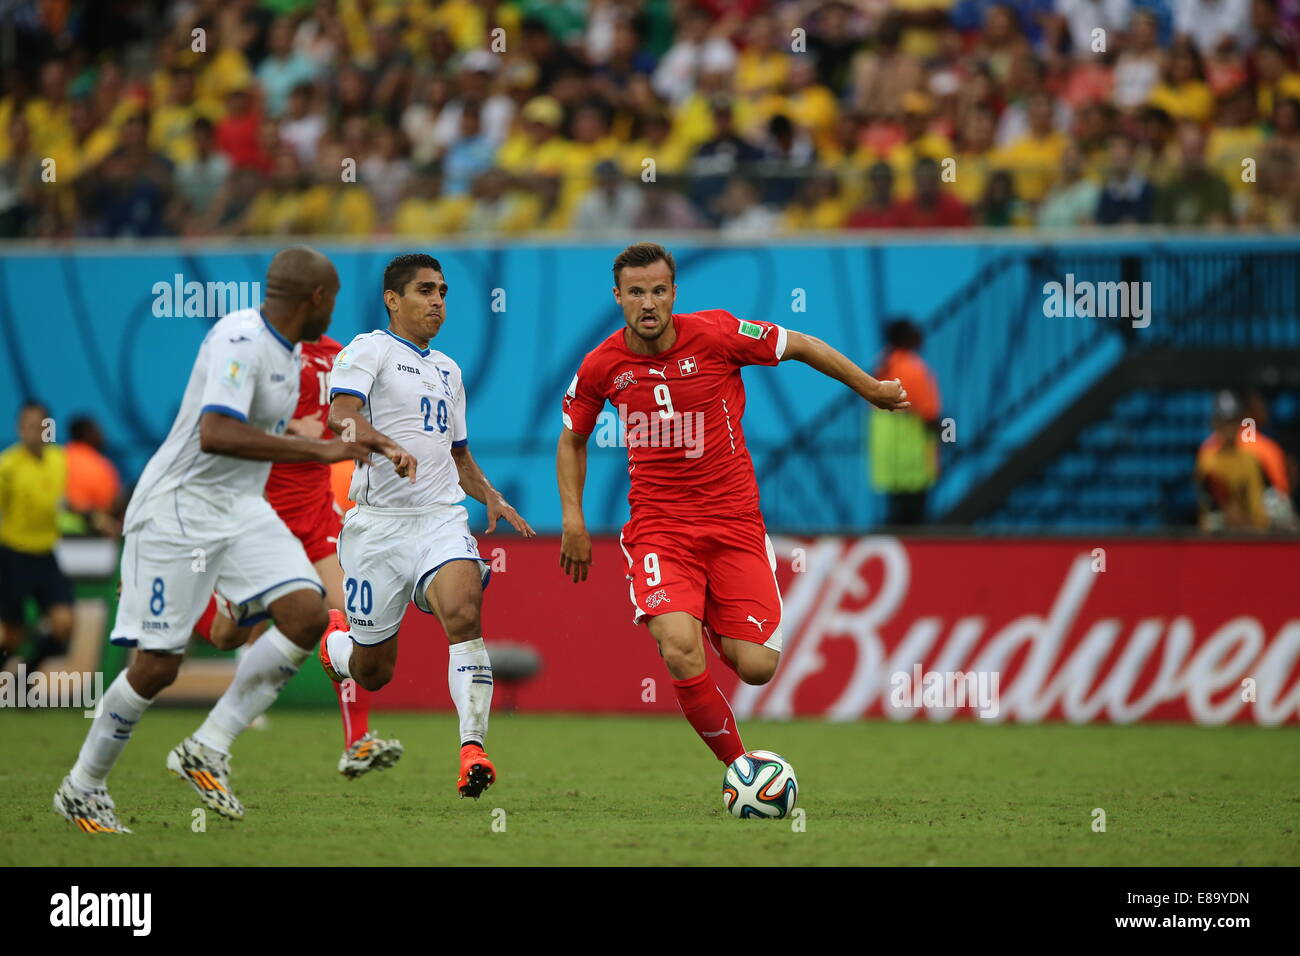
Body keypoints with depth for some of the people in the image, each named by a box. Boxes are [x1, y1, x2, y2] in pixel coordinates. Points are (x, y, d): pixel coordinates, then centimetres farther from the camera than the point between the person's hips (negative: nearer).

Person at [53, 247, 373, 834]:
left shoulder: (288, 351, 10)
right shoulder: (239, 340, -20)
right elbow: (215, 434, -34)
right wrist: (318, 451, -33)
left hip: (243, 509, 9)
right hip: (178, 512, -9)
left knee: (307, 614, -13)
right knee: (158, 666, -6)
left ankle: (207, 750, -6)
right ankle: (82, 788, 14)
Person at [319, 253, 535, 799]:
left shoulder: (448, 371, 23)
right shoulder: (369, 350, 0)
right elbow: (341, 413, -18)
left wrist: (492, 498, 16)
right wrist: (387, 444, -37)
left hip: (441, 518, 4)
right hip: (378, 523, -4)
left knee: (463, 612, -27)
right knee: (373, 672, 4)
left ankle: (473, 749, -32)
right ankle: (335, 639, 41)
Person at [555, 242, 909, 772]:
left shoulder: (716, 333, -9)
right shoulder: (601, 366, -3)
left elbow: (800, 346, 6)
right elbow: (572, 439, 16)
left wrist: (873, 390, 15)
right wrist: (573, 520, 6)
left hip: (734, 524, 0)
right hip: (658, 528, 0)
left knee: (756, 668, -7)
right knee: (681, 653, -26)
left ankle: (716, 625, 30)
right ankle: (737, 762, -5)